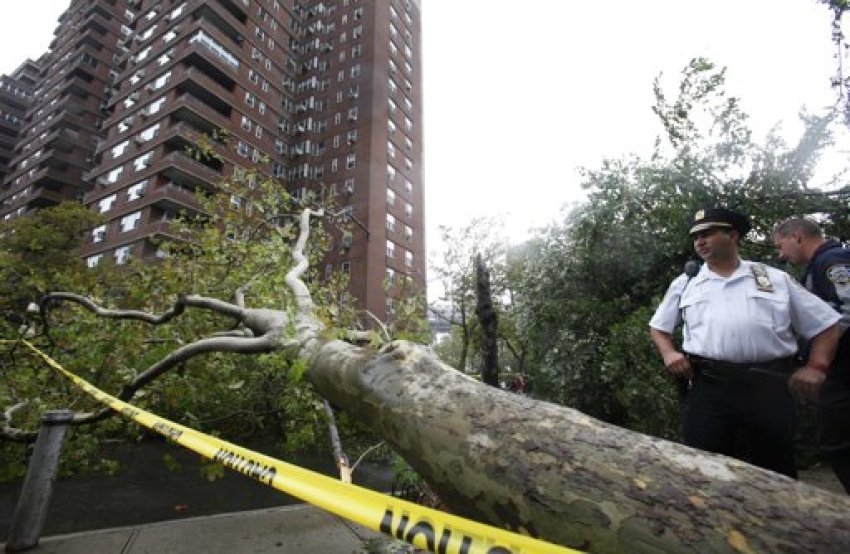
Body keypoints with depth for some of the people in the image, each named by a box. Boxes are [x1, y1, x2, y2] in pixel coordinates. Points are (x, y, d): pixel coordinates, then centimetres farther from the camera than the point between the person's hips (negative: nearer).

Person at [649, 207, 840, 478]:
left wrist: (814, 367, 3)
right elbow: (658, 327, 20)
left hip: (768, 386, 1)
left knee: (777, 471, 13)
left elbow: (825, 325, 16)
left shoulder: (775, 278, 12)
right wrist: (668, 353, 1)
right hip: (708, 387, 0)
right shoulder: (683, 283, 12)